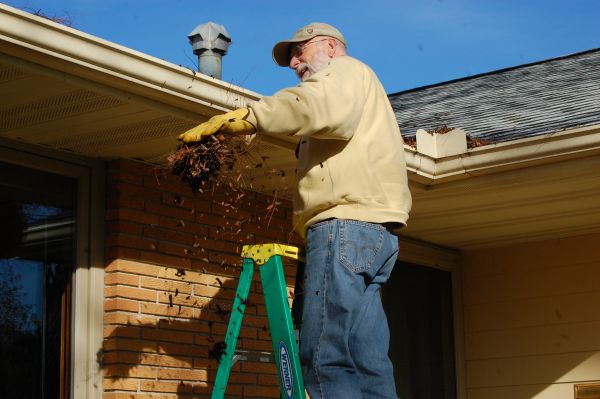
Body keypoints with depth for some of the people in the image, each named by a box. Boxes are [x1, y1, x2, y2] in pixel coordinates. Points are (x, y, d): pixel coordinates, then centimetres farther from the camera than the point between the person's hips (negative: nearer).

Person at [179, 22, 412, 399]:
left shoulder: (345, 69, 9)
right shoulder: (359, 84, 38)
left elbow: (323, 108, -17)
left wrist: (244, 117, -21)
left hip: (348, 222, -10)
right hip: (374, 230, 10)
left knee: (326, 357, -18)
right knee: (366, 362, 3)